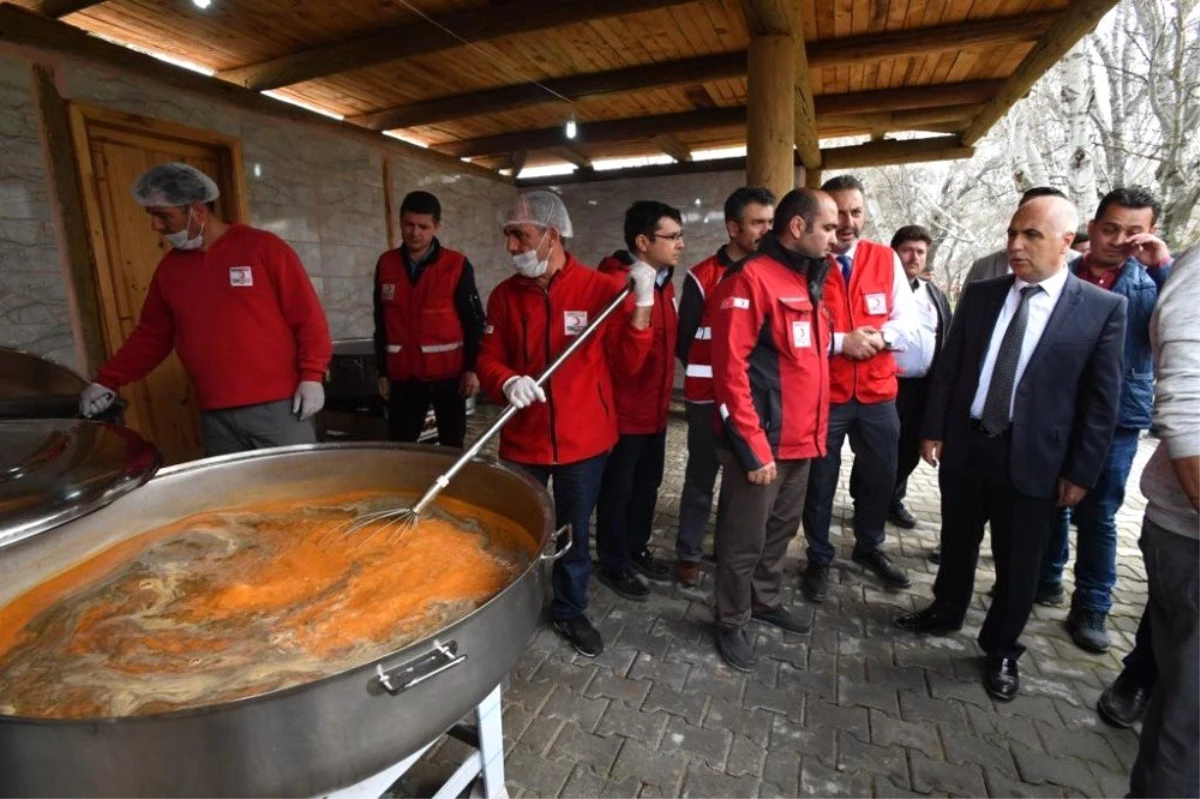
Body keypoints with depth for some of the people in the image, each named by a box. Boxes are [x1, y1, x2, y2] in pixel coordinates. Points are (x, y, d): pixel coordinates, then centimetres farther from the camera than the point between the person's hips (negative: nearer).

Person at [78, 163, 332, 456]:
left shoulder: (262, 247, -3)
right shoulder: (169, 267, 13)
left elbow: (307, 316, -6)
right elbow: (151, 334, 20)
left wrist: (312, 376, -12)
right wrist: (107, 381, 13)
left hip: (276, 406, -5)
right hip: (215, 415, 5)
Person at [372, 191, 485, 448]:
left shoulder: (457, 265, -5)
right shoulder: (386, 264, 6)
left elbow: (473, 320, -3)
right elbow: (381, 323, 11)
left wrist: (471, 367, -8)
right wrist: (383, 370, 11)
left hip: (448, 372, -3)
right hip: (403, 374, 3)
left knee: (451, 446, 8)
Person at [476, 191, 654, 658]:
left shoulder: (602, 289, -8)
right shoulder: (505, 295, 0)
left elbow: (627, 363, -8)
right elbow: (488, 359, 1)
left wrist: (641, 306, -19)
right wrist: (507, 382, -20)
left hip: (584, 440, -1)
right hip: (523, 439, 2)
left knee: (575, 533, 15)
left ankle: (570, 611, 38)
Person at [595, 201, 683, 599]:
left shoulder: (663, 281, 8)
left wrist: (664, 396, 18)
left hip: (655, 408, 9)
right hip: (623, 411, -8)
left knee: (647, 484, 21)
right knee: (617, 490, 9)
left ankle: (636, 549, 42)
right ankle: (613, 564, 28)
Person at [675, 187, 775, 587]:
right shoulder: (702, 277, -6)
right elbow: (684, 341, -3)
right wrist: (709, 374, 0)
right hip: (709, 398, -4)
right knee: (701, 479, 5)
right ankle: (689, 554, 21)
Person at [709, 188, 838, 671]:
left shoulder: (807, 281, 14)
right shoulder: (750, 279, -14)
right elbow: (730, 370, -20)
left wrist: (816, 431, 13)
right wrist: (753, 447, -20)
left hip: (801, 441, 9)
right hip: (762, 444, -9)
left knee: (781, 530, 21)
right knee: (745, 538, 7)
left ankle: (766, 602, 42)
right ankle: (731, 624, 26)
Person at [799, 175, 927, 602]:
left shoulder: (886, 259, 4)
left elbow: (910, 322, 2)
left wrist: (881, 337, -18)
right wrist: (840, 342, -20)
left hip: (878, 393, 4)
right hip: (822, 394, -4)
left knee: (881, 476, 18)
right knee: (819, 482, 9)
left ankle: (869, 547, 42)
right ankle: (819, 559, 29)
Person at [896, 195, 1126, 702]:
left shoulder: (1103, 309, -6)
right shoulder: (980, 295, 2)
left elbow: (1102, 401, -5)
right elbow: (948, 368, 4)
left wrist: (1081, 472, -6)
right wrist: (934, 430, 1)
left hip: (1034, 459, -2)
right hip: (965, 445, 3)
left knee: (1018, 564, 12)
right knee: (957, 542, 20)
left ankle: (1001, 650, 34)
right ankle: (946, 612, 44)